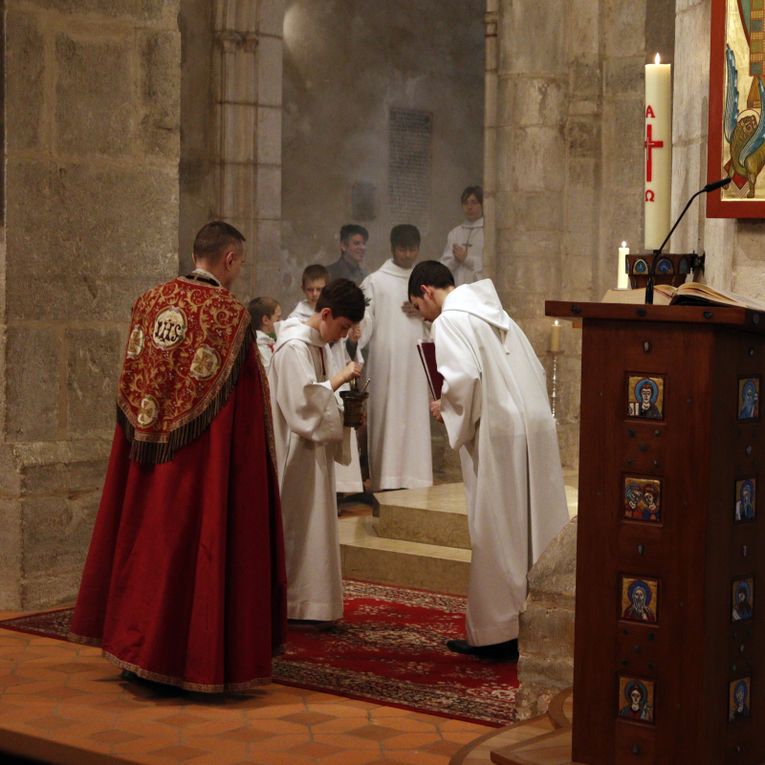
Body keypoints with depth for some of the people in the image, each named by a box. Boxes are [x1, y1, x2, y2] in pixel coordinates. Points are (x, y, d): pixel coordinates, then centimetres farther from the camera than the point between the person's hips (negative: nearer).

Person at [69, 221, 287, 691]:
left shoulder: (149, 303, 3)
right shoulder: (232, 316, -14)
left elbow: (130, 389, 10)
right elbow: (248, 403, -11)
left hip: (147, 460, 6)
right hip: (207, 463, -6)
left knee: (152, 543, 15)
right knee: (201, 548, 2)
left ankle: (137, 647, 24)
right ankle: (201, 659, 8)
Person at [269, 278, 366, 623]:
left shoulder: (317, 344, 13)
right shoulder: (294, 346, -17)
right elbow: (302, 401, -25)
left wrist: (343, 414, 3)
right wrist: (338, 378, -19)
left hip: (314, 451, 10)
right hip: (296, 453, -10)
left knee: (311, 526, 12)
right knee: (299, 525, -5)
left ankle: (311, 601, 18)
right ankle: (297, 604, 1)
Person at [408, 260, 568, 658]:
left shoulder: (450, 320, -5)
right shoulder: (494, 313, 20)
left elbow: (463, 376, -20)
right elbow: (536, 370, 20)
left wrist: (444, 406, -2)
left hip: (497, 435, -8)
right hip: (536, 430, 8)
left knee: (496, 535, -1)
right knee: (534, 531, 11)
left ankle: (497, 632, 4)